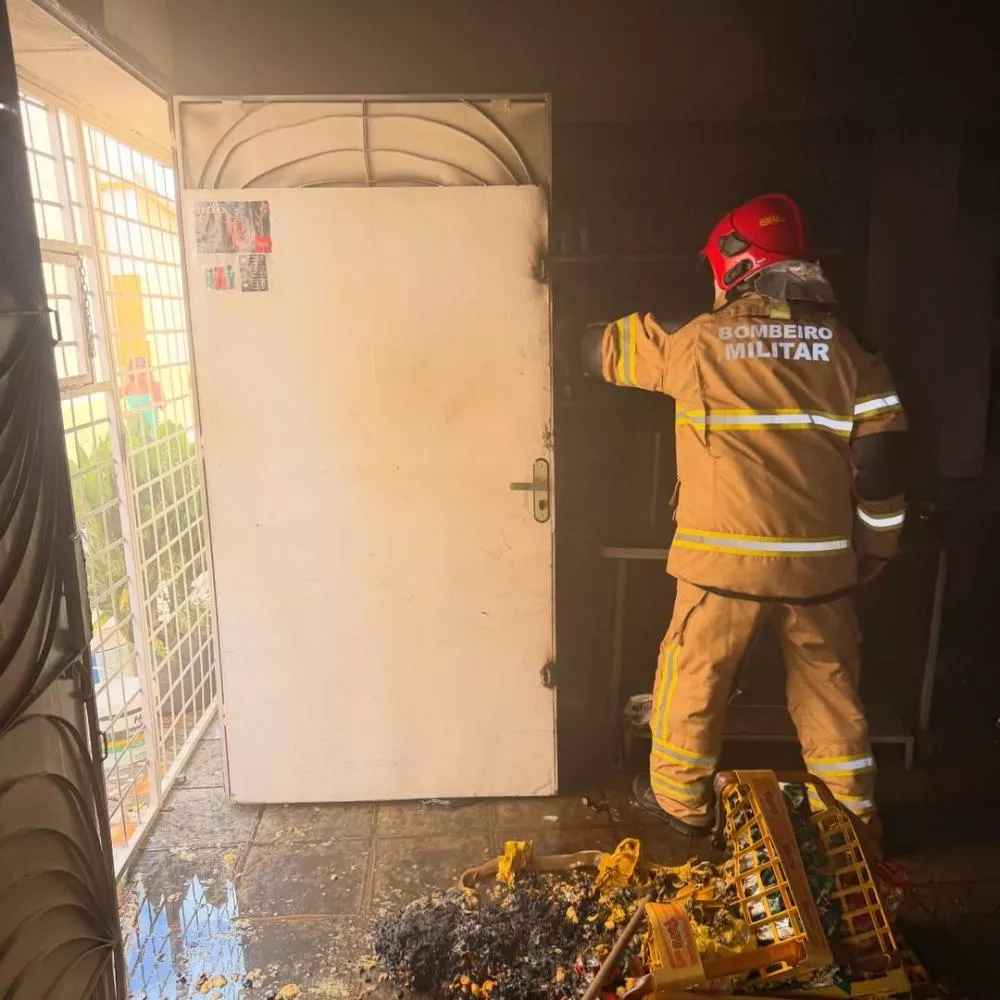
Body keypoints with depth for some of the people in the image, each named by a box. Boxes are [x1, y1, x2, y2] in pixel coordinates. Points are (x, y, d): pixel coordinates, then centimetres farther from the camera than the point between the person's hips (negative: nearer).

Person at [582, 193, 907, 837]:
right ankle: (854, 814, 34)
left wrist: (582, 335, 33)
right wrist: (876, 546, 12)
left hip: (727, 556, -3)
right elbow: (882, 455, 1)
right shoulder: (845, 347, 3)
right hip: (820, 557, 4)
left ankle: (680, 798, 32)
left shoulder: (699, 340, -5)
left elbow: (606, 350, 9)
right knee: (830, 685, 18)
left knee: (695, 675, 15)